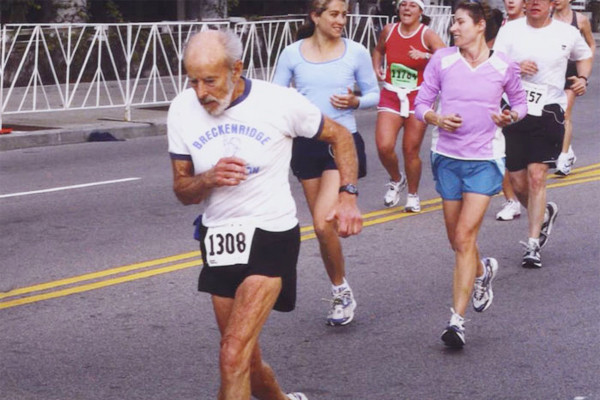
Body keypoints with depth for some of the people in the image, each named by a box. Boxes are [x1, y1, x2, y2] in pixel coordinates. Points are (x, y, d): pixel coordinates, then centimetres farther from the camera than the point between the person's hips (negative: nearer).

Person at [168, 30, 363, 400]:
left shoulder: (280, 102, -13)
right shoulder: (182, 111, -5)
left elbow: (339, 136, 4)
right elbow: (182, 189, 3)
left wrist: (348, 195, -6)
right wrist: (209, 179, -19)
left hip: (271, 235, -5)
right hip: (218, 240, 5)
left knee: (233, 358, -19)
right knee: (246, 360, 16)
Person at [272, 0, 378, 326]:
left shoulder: (356, 53, -2)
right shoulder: (293, 54, 1)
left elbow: (374, 94, 8)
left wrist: (355, 101, -13)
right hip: (306, 145, 3)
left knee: (323, 223, -17)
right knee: (323, 227, 10)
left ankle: (342, 292, 2)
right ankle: (340, 294, 27)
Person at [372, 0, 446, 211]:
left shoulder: (427, 35, -7)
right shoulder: (389, 30, 4)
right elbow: (378, 50, 25)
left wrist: (426, 55, -32)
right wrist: (377, 67, 7)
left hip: (418, 97, -2)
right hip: (390, 96, 3)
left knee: (411, 150, 1)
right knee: (384, 147, -12)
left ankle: (413, 195, 23)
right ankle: (396, 180, 19)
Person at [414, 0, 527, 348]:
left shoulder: (503, 66, -4)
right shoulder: (442, 60, -1)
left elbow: (520, 100, 12)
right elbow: (421, 103, 5)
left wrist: (511, 117, -10)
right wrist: (438, 118, -16)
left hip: (485, 160, -3)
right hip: (448, 157, 3)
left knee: (465, 237, -13)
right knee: (457, 240, 13)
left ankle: (457, 319, -11)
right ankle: (482, 271, 48)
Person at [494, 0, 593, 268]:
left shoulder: (567, 33, 3)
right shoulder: (510, 29, 2)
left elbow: (584, 56, 23)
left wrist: (583, 78, 4)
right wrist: (516, 68, -24)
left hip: (548, 113, -2)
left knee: (536, 177, -12)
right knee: (517, 183, 6)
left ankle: (533, 245, -7)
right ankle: (544, 214, 38)